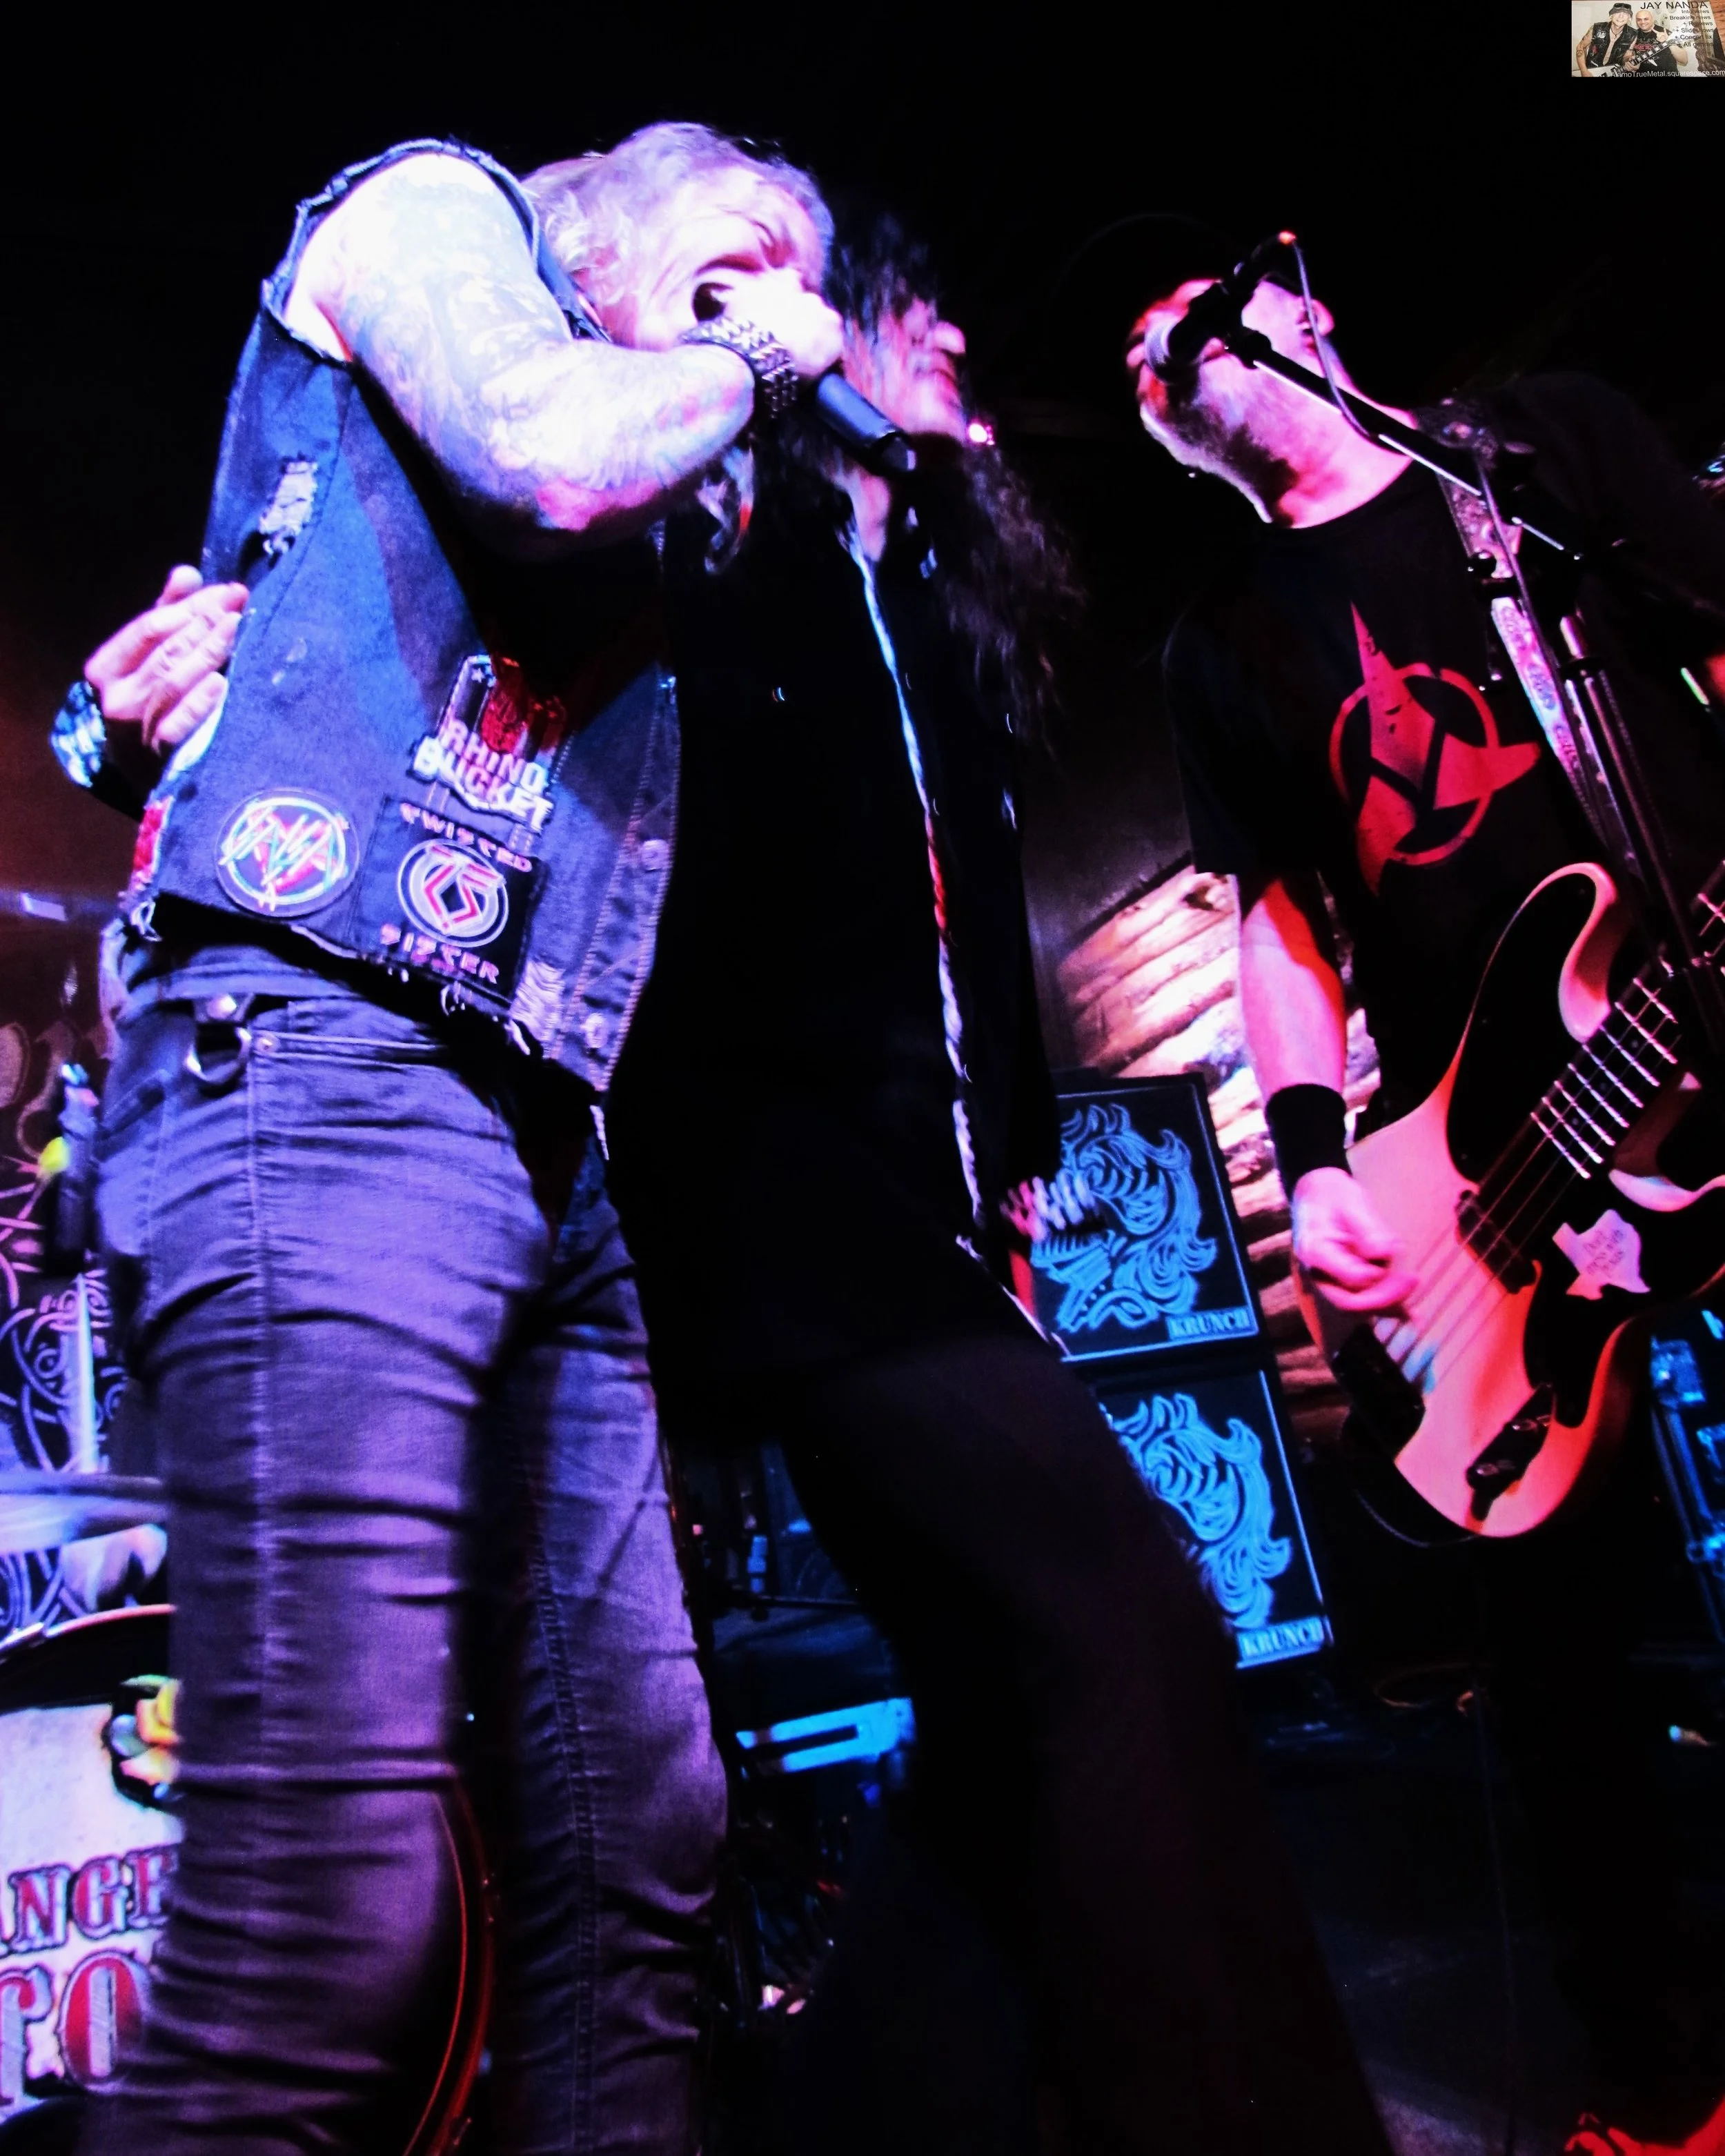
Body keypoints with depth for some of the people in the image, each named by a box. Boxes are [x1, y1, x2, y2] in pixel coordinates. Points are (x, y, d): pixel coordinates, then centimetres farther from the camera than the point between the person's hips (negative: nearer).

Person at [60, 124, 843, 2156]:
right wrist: (742, 361, 11)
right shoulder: (427, 203, 15)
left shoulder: (630, 565, 32)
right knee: (335, 1898, -15)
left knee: (640, 1840, 3)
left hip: (546, 1155, 8)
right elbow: (553, 448, -7)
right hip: (322, 1063, -8)